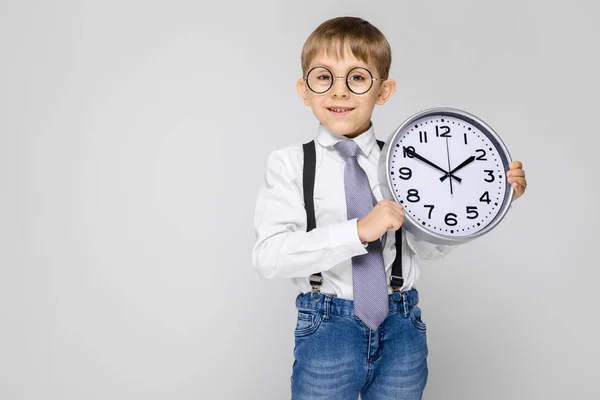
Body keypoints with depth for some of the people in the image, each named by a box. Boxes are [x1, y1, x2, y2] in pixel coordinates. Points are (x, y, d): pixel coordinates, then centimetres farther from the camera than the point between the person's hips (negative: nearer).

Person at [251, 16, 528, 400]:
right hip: (327, 327, -2)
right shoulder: (290, 163, -7)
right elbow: (269, 256, -18)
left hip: (401, 328, 3)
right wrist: (358, 231, -28)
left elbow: (426, 245, -4)